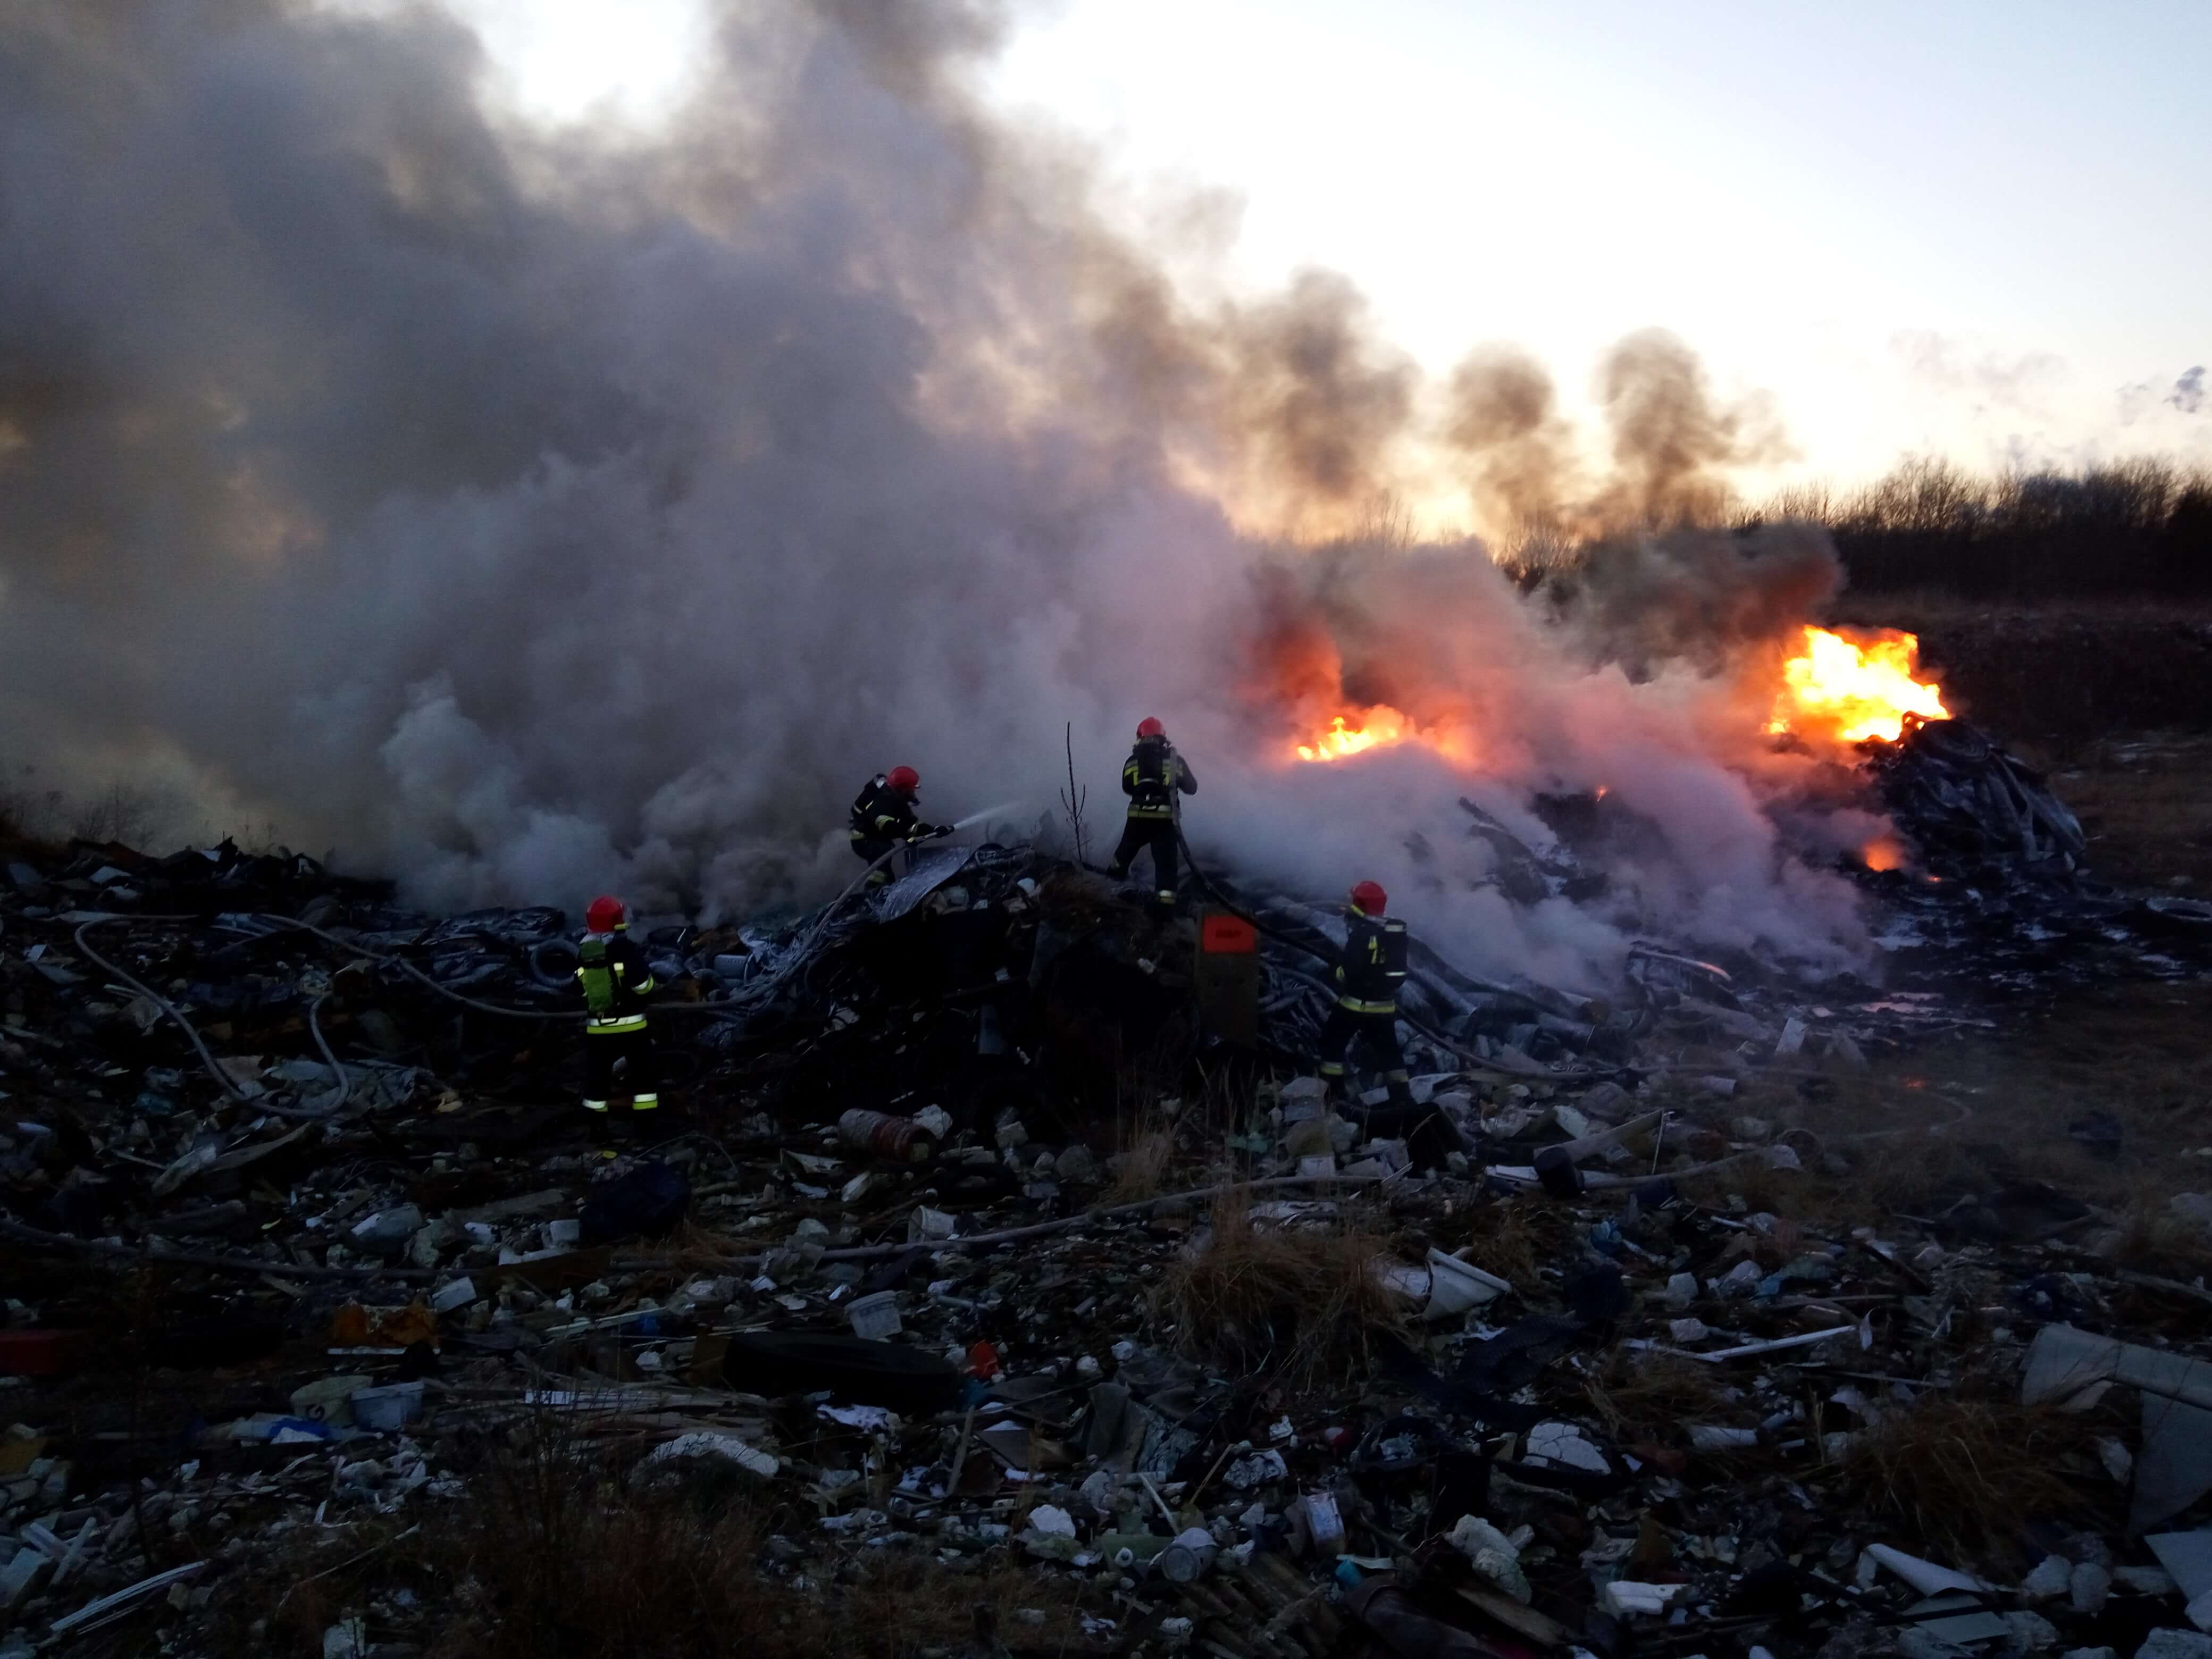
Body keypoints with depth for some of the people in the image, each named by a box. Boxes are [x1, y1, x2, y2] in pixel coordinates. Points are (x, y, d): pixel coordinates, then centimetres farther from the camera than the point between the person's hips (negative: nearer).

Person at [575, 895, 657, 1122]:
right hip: (630, 1024, -4)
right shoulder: (625, 950, -14)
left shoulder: (583, 954, 2)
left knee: (597, 1074, 13)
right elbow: (643, 985, -18)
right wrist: (646, 969, 3)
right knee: (643, 1072, 6)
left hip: (597, 1026, 4)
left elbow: (581, 989, 12)